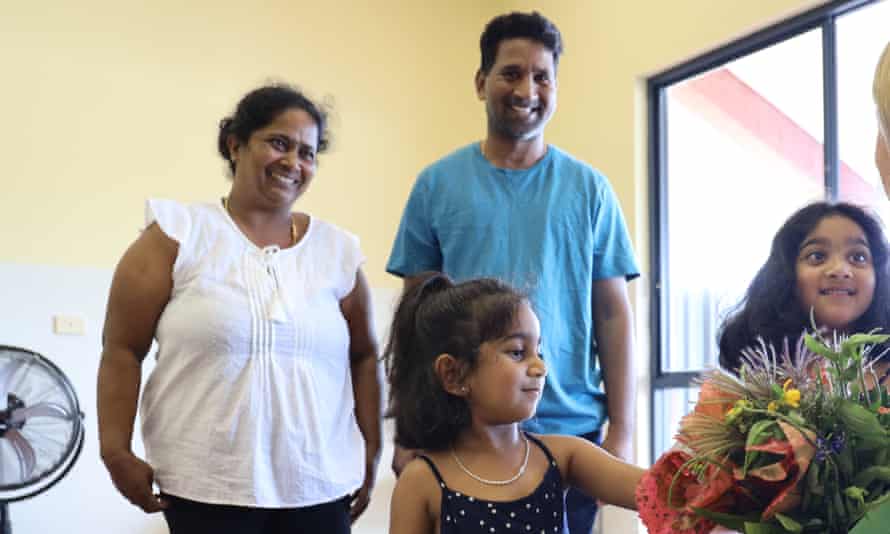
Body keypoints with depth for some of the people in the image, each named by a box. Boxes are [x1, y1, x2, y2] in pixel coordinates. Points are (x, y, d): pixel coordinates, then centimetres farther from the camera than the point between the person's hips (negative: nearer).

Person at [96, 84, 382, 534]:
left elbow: (363, 357, 13)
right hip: (206, 485, -2)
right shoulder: (179, 236, -2)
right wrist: (116, 451, -6)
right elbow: (122, 349, -2)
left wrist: (370, 454, 11)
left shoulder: (338, 251, 7)